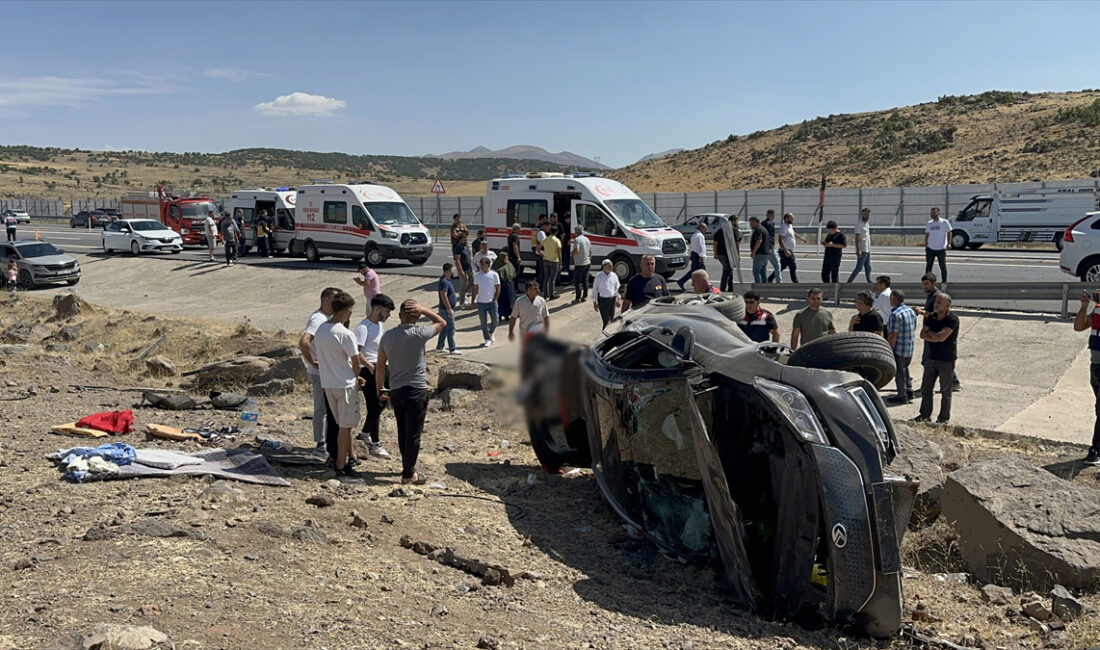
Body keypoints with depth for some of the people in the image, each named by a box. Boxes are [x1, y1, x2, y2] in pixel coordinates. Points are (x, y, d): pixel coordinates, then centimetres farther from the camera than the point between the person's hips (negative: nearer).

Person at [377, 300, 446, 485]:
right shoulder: (418, 333, -12)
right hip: (416, 390, -6)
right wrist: (424, 310, -4)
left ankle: (408, 467, 31)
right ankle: (408, 474, 4)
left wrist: (379, 388, 20)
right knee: (413, 434, 1)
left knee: (403, 432, 17)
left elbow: (380, 365, 9)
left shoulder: (387, 336, 3)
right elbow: (442, 322, 3)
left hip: (395, 391, 6)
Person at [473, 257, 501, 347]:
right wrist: (473, 300, 3)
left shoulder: (494, 275, -3)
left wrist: (494, 300, -7)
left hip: (492, 302, -1)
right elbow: (475, 289, 8)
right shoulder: (477, 275, 3)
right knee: (483, 322, 2)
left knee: (495, 320, 4)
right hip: (481, 302, 1)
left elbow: (498, 289, 0)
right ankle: (487, 339, 11)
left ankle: (491, 333, 31)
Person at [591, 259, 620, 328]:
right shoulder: (599, 276, -5)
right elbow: (594, 289, 0)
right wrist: (594, 302, -1)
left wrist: (617, 299, -1)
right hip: (602, 300, -4)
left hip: (612, 299, 4)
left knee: (611, 319, 11)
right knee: (606, 321, -10)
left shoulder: (614, 276, 5)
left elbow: (617, 288, 11)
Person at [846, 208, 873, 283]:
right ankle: (849, 281, -6)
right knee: (859, 267, -9)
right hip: (862, 250, -9)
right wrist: (858, 250, -23)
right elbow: (857, 238, -17)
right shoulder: (859, 224, -11)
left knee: (868, 268, 11)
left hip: (867, 250, 9)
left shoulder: (867, 224, 16)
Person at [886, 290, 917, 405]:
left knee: (899, 372, 3)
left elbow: (893, 335, -23)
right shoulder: (911, 311, 7)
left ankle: (902, 397, 10)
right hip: (910, 348, 8)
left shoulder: (895, 314, -21)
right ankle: (909, 391, 27)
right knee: (905, 369, 23)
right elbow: (914, 330, 15)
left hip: (899, 349, -8)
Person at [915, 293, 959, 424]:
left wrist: (929, 332, -5)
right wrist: (936, 337, -15)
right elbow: (922, 335, 0)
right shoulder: (931, 317, 7)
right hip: (931, 358, 6)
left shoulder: (952, 319, -13)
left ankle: (944, 417, 13)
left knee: (945, 390, 3)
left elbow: (941, 337, -22)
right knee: (926, 388, 10)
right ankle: (925, 414, 21)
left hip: (946, 360, -6)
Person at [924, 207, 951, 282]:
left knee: (943, 266, 3)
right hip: (930, 248, 3)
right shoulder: (929, 223, 9)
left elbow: (949, 233, 1)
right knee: (928, 266, 5)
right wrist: (925, 246, 8)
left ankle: (944, 281, 12)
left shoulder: (944, 222, -2)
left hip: (941, 249, -3)